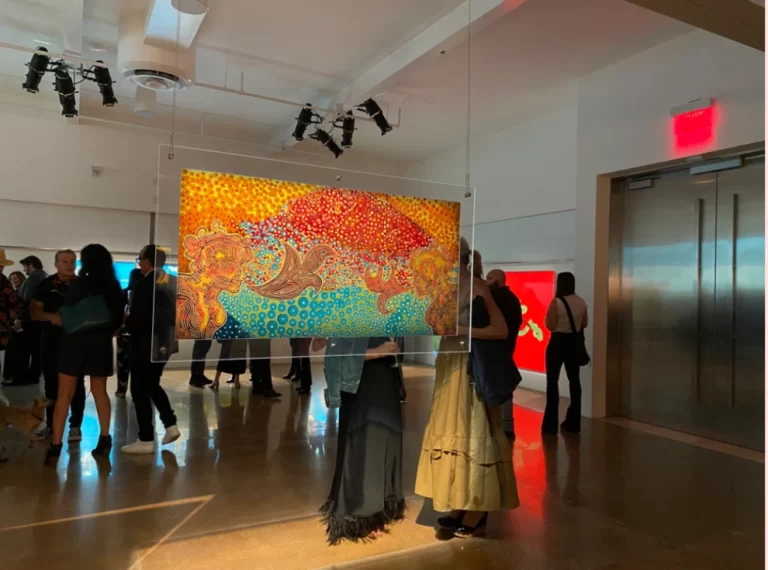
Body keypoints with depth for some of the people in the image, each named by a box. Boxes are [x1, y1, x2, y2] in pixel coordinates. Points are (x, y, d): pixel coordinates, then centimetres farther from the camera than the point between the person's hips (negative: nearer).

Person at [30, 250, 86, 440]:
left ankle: (75, 425, 7)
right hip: (51, 339, 2)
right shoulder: (46, 284, 3)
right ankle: (50, 423, 24)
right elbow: (34, 311, 2)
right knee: (51, 383, 11)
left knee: (76, 384, 0)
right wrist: (50, 316, -16)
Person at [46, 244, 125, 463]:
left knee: (65, 394, 3)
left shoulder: (78, 283, -8)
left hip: (76, 341, -4)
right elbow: (118, 318, 6)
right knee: (100, 392, 15)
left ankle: (56, 445, 2)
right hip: (101, 343, 4)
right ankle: (104, 439, 15)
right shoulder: (114, 286, 4)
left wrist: (55, 319, 12)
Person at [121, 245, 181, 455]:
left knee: (139, 390, 4)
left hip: (146, 343, -8)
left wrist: (126, 322, 2)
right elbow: (177, 312, 10)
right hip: (165, 342, 8)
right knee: (152, 384, 23)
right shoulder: (174, 282, 4)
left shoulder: (145, 283, -17)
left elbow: (136, 318, -19)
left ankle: (146, 440, 8)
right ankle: (170, 425, 16)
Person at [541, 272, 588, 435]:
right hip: (574, 342, 6)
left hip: (558, 342, -6)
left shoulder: (556, 302, -16)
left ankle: (550, 425, 1)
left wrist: (547, 316, 3)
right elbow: (584, 324, 12)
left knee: (552, 381, 1)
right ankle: (573, 423, 19)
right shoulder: (581, 302, 4)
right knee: (574, 380, 12)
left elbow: (550, 326, -15)